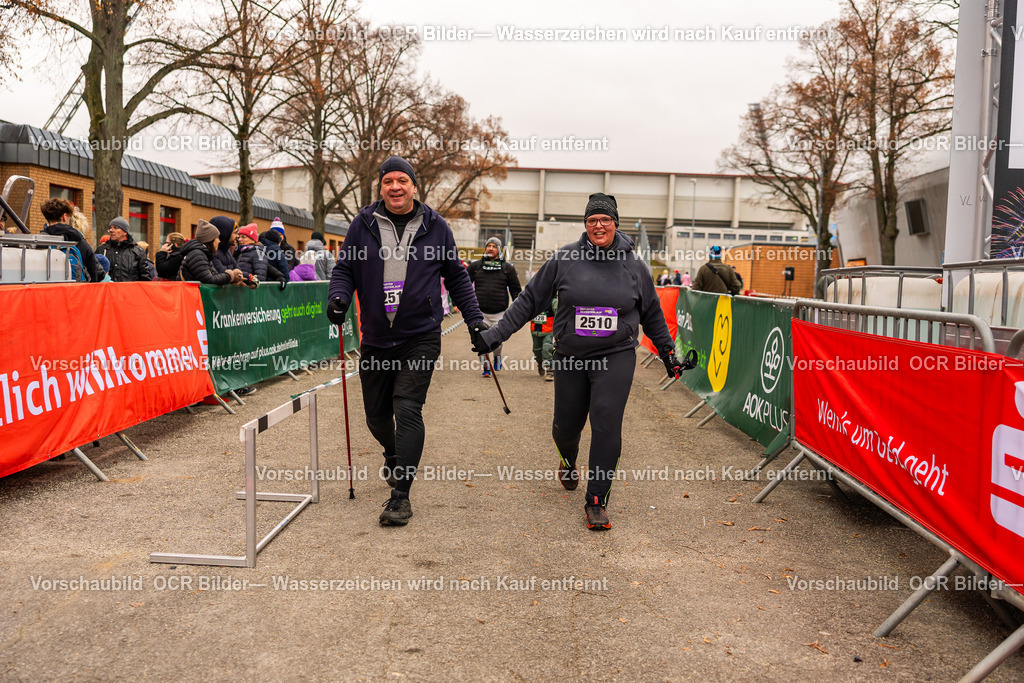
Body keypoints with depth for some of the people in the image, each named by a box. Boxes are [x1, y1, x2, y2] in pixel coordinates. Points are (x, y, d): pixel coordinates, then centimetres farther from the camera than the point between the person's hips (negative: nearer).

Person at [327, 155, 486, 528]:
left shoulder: (435, 226, 3)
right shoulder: (363, 224, 4)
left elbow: (456, 276, 11)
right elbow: (345, 268, 9)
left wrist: (474, 319, 7)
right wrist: (338, 297, -12)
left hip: (420, 337, -2)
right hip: (376, 337, 3)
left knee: (408, 409, -12)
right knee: (376, 414, 12)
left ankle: (401, 494, -4)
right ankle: (395, 455, 46)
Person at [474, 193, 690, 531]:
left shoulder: (634, 265, 3)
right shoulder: (564, 259, -2)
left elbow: (652, 314, 16)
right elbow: (530, 300, 3)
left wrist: (669, 353, 21)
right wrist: (495, 334, 0)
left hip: (616, 357, 0)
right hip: (570, 357, 1)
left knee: (606, 424, -12)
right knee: (567, 424, 9)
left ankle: (597, 501, 1)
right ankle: (568, 459, 48)